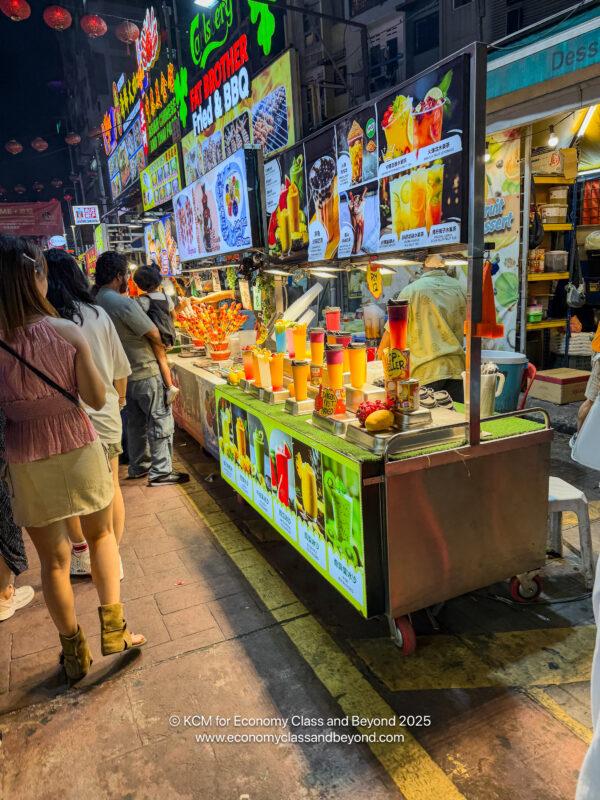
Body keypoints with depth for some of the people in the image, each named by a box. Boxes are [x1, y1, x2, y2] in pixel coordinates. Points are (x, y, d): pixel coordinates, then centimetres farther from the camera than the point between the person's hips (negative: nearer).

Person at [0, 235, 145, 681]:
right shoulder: (67, 332, -18)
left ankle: (75, 652, 35)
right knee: (101, 534, 25)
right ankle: (113, 627, 27)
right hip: (78, 450, 0)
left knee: (53, 559, 18)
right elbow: (97, 398, -9)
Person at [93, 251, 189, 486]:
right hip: (144, 372, -9)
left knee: (136, 421, 19)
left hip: (124, 373, 9)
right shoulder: (124, 303, -22)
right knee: (160, 420, 0)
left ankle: (138, 466, 30)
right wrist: (161, 357, 3)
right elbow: (155, 336, -16)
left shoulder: (98, 301, 4)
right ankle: (160, 472, 5)